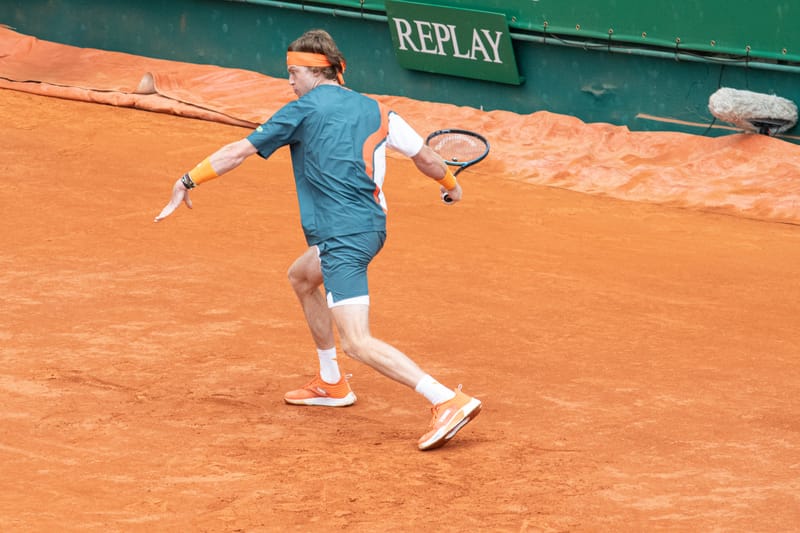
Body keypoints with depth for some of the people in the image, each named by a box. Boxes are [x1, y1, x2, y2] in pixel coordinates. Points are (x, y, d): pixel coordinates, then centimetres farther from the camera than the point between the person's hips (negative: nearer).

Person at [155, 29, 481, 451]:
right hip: (371, 226, 8)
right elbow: (425, 155, 17)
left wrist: (188, 180, 9)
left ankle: (448, 401, -28)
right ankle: (331, 384, 39)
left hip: (342, 237, -8)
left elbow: (239, 151, 0)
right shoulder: (374, 111, 12)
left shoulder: (304, 110, -2)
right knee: (301, 277, 34)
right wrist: (450, 184, 38)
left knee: (357, 343, -14)